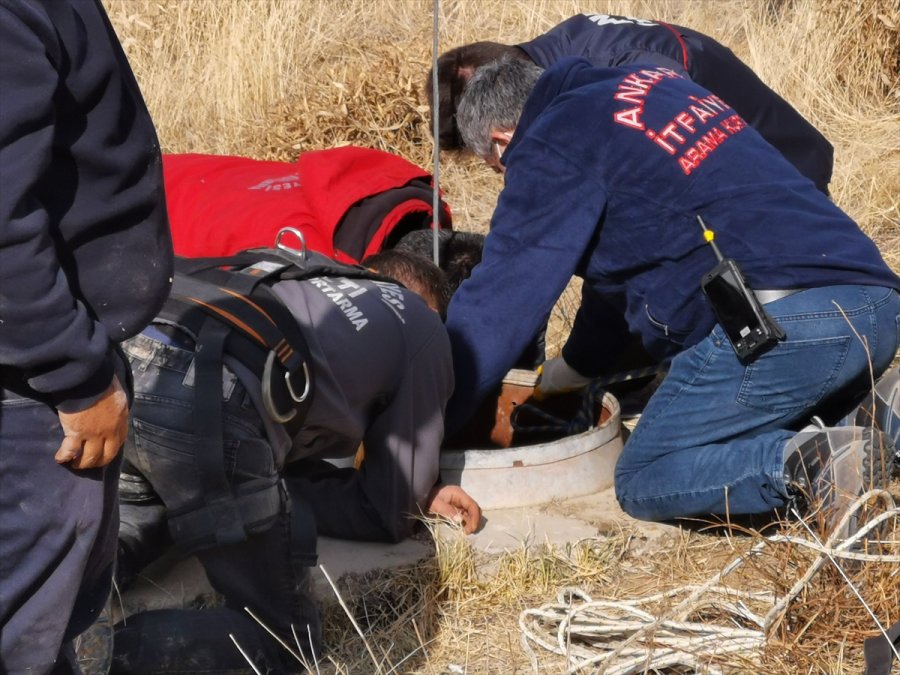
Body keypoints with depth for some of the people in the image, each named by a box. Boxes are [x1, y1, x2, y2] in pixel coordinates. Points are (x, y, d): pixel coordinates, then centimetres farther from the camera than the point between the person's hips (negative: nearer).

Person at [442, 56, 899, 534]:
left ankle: (807, 464, -17)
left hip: (780, 321, -8)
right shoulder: (645, 84, 26)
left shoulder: (552, 147, 1)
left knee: (642, 481, 6)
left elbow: (497, 301, 1)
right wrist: (575, 368, 42)